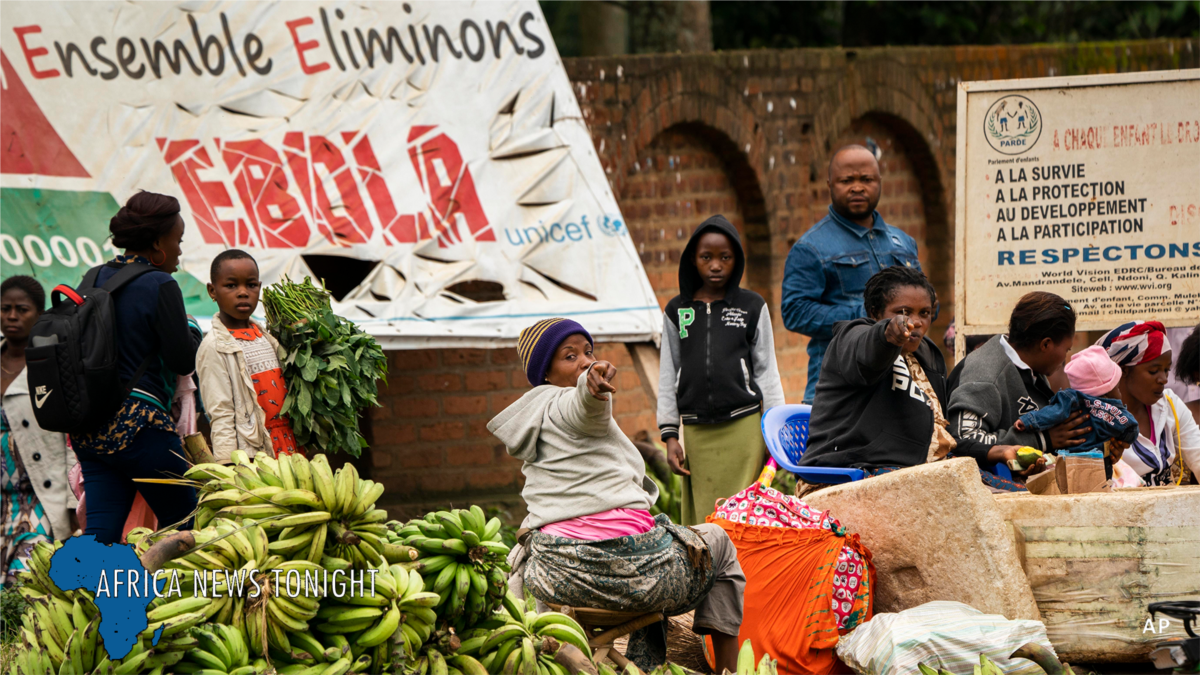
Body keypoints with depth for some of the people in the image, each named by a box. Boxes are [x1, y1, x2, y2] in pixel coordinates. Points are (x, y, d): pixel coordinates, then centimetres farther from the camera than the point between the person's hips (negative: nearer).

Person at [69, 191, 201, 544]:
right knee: (183, 524, 7)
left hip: (88, 428, 7)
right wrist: (192, 329, 11)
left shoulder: (95, 279, 11)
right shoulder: (159, 286, -10)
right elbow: (184, 360, -10)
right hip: (140, 420, -7)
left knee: (100, 531, 2)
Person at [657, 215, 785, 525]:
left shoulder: (752, 307, 7)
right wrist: (670, 435, 7)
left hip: (743, 428, -2)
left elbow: (767, 371, 9)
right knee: (701, 521, -2)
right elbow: (668, 377, 13)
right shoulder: (677, 311, 11)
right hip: (696, 431, 2)